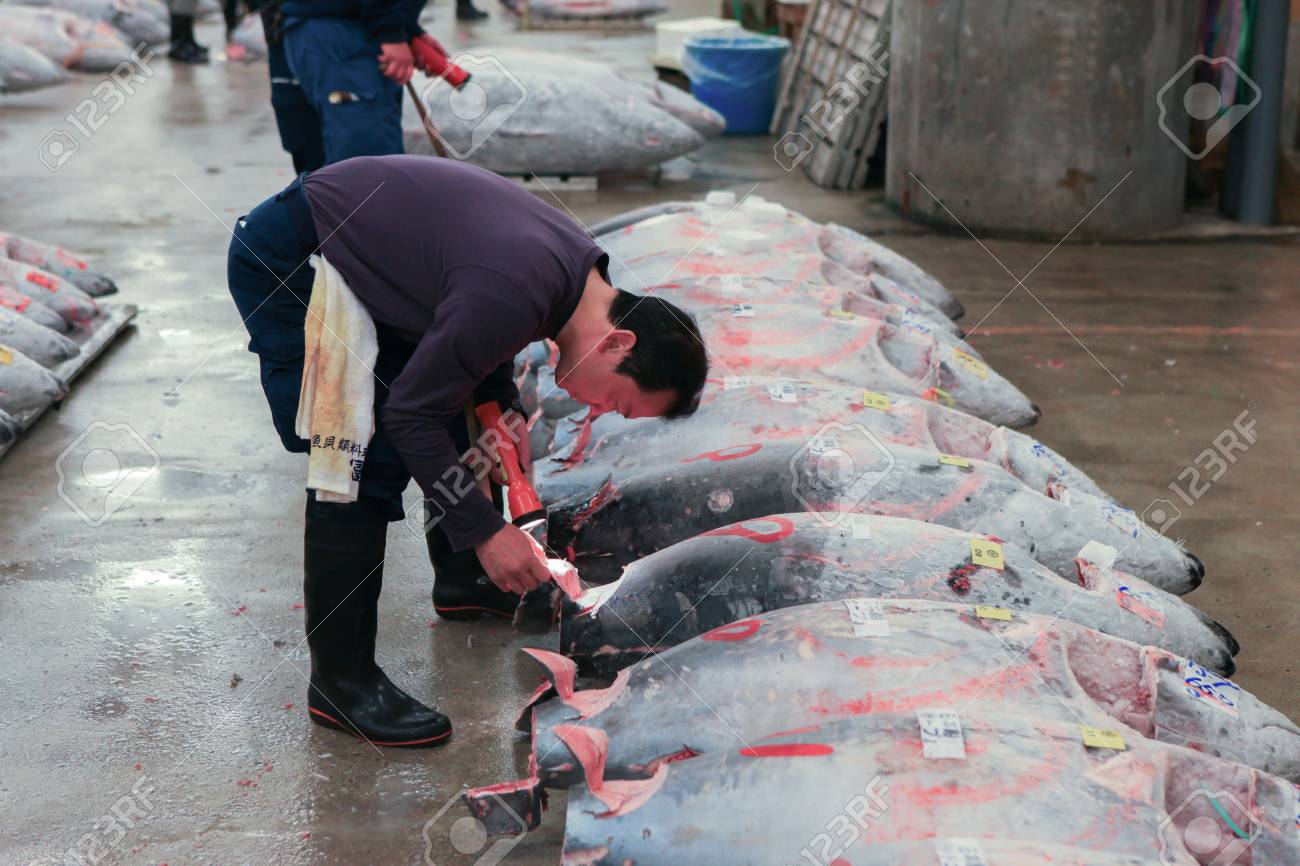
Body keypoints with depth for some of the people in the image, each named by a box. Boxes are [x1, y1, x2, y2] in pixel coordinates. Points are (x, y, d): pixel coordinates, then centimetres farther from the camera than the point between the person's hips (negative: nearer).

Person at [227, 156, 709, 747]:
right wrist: (486, 531, -18)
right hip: (282, 263, -9)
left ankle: (460, 580, 38)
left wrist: (504, 409, 0)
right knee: (364, 463, -14)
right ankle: (340, 681, -5)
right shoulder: (514, 298, -33)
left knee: (453, 418, 17)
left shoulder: (579, 268, -4)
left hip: (351, 250, 10)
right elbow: (410, 415, -23)